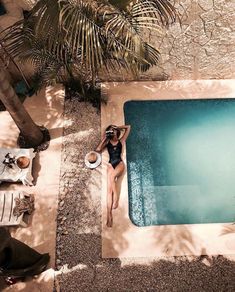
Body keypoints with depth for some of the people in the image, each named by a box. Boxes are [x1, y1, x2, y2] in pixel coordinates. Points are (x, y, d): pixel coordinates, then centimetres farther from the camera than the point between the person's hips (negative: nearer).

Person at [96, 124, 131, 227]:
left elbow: (128, 127, 13)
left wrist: (118, 127, 12)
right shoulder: (107, 142, 14)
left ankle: (116, 199, -19)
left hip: (120, 163, -1)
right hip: (111, 164, 1)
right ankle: (109, 215, -19)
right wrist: (104, 138, 2)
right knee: (109, 189, -13)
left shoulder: (121, 141, 11)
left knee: (111, 176, -35)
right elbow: (98, 149, -1)